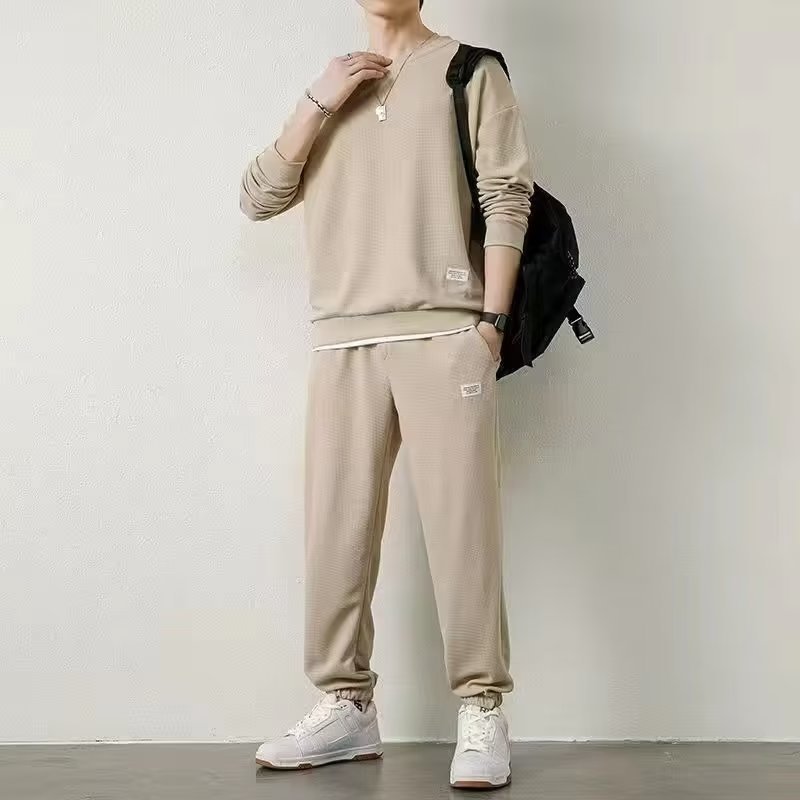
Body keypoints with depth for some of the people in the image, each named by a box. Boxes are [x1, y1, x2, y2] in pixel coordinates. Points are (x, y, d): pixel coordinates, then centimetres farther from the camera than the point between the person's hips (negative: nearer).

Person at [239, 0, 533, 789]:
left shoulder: (471, 70, 9)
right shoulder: (331, 91, 22)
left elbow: (507, 199, 0)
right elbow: (257, 197, 12)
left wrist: (491, 320, -8)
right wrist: (318, 102, 2)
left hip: (442, 333, -4)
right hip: (342, 342, 4)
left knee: (461, 525, -7)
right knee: (335, 528, 1)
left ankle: (481, 712, -3)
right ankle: (346, 705, 9)